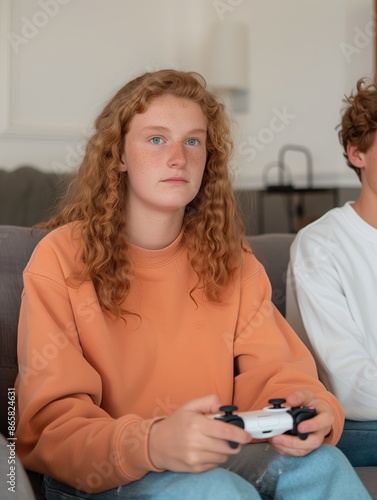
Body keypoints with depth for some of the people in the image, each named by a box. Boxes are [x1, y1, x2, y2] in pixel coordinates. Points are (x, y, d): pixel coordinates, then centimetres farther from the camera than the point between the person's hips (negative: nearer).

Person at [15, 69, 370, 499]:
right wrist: (152, 444, -36)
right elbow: (50, 424, -15)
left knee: (320, 463, -25)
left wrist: (308, 405, -25)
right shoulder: (62, 258, -9)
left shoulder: (229, 256, 7)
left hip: (216, 454, 4)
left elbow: (270, 367, 0)